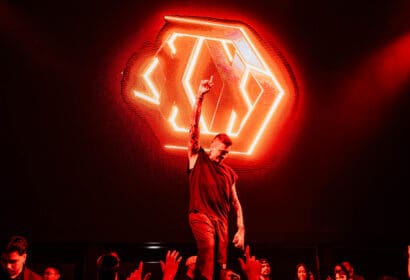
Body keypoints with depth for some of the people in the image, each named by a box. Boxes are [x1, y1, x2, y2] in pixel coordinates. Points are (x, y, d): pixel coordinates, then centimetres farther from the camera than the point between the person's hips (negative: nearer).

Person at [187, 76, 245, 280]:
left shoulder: (229, 172, 15)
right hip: (201, 215, -4)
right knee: (207, 248, -30)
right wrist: (200, 97, -13)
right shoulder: (198, 158, 6)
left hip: (221, 220, 4)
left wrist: (241, 229, 5)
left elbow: (235, 203, 15)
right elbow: (194, 127, -4)